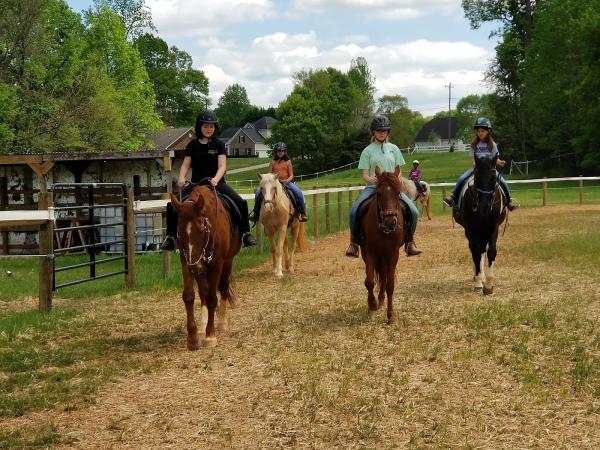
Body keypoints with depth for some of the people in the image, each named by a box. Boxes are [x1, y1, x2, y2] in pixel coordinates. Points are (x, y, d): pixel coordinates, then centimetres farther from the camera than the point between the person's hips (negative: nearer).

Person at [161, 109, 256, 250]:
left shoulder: (219, 145, 1)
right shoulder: (193, 145, 6)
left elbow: (222, 166, -10)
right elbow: (186, 165, 2)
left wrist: (215, 179, -31)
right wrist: (181, 178, -20)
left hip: (217, 183, -1)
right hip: (196, 184, 1)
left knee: (241, 203, -21)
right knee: (172, 206, -17)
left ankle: (245, 234, -7)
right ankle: (171, 236, -5)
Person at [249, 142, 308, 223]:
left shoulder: (288, 162, 5)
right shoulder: (273, 162, 8)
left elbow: (291, 175, 2)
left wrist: (287, 180, -19)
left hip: (286, 182, -2)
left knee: (298, 193, -28)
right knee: (258, 192, -16)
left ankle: (302, 211, -11)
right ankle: (256, 210, 3)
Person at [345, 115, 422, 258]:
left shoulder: (393, 149, 12)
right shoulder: (368, 151, 5)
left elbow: (399, 171, 12)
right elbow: (365, 174, 0)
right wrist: (371, 179, -23)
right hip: (372, 187, -2)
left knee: (413, 212, -16)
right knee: (354, 211, -26)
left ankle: (410, 242, 5)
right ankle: (354, 243, -8)